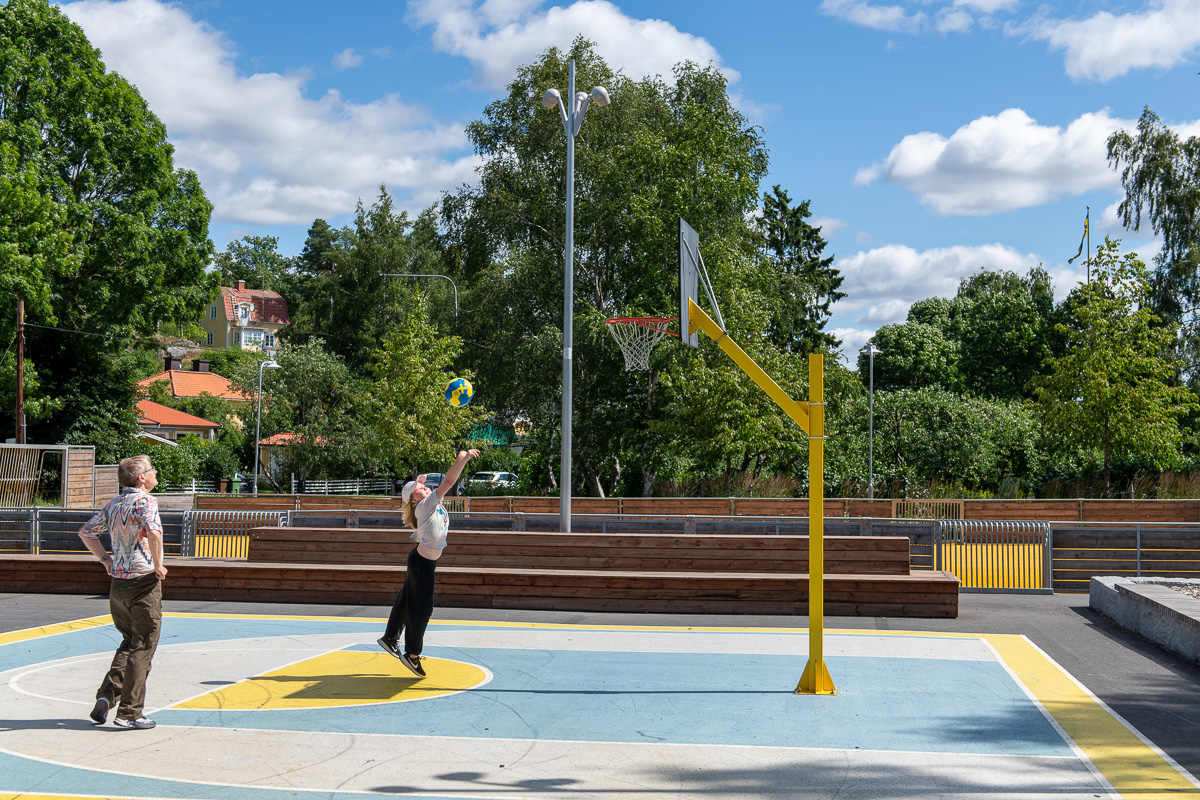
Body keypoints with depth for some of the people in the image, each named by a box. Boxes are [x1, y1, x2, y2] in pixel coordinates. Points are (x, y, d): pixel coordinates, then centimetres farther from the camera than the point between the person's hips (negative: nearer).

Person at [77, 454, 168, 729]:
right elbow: (154, 532, -30)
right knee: (142, 648, 2)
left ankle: (107, 694, 9)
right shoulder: (144, 500, -12)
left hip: (117, 583, 7)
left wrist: (106, 559, 18)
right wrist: (158, 565, -17)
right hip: (144, 583, -7)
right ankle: (129, 712, 4)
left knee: (129, 643, 22)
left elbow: (86, 531, 20)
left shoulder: (114, 503, 12)